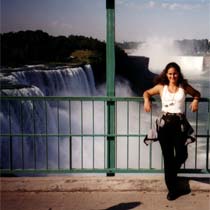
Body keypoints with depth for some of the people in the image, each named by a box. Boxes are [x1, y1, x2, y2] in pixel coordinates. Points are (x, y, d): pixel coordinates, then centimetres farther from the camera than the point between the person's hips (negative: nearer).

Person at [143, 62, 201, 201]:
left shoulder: (184, 87, 6)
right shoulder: (161, 87, 6)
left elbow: (197, 93, 23)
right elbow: (147, 92, 20)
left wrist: (195, 101, 2)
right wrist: (147, 100, -1)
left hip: (180, 123, 0)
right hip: (165, 123, 0)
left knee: (181, 155, -5)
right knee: (168, 157, 3)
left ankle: (171, 174, 33)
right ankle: (172, 189, 14)